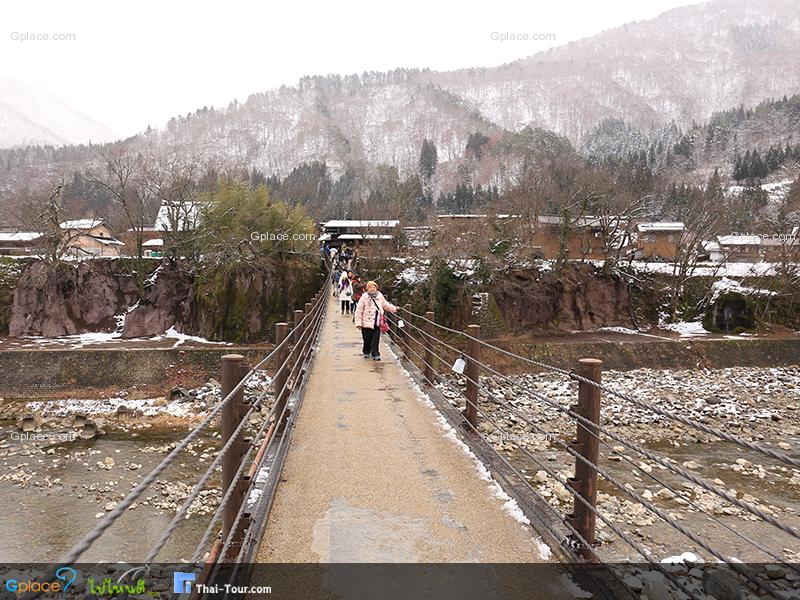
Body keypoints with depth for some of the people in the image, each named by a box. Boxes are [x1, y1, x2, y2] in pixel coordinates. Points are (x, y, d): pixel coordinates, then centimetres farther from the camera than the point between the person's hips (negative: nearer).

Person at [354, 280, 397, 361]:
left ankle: (375, 354, 6)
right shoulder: (364, 298, -7)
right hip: (367, 323, -3)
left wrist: (394, 308, 25)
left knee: (376, 340, -1)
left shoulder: (380, 297, 6)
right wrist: (358, 323, -10)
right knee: (367, 340, 7)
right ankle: (366, 352, 29)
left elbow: (386, 305, 26)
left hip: (377, 324, 3)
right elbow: (358, 311, -7)